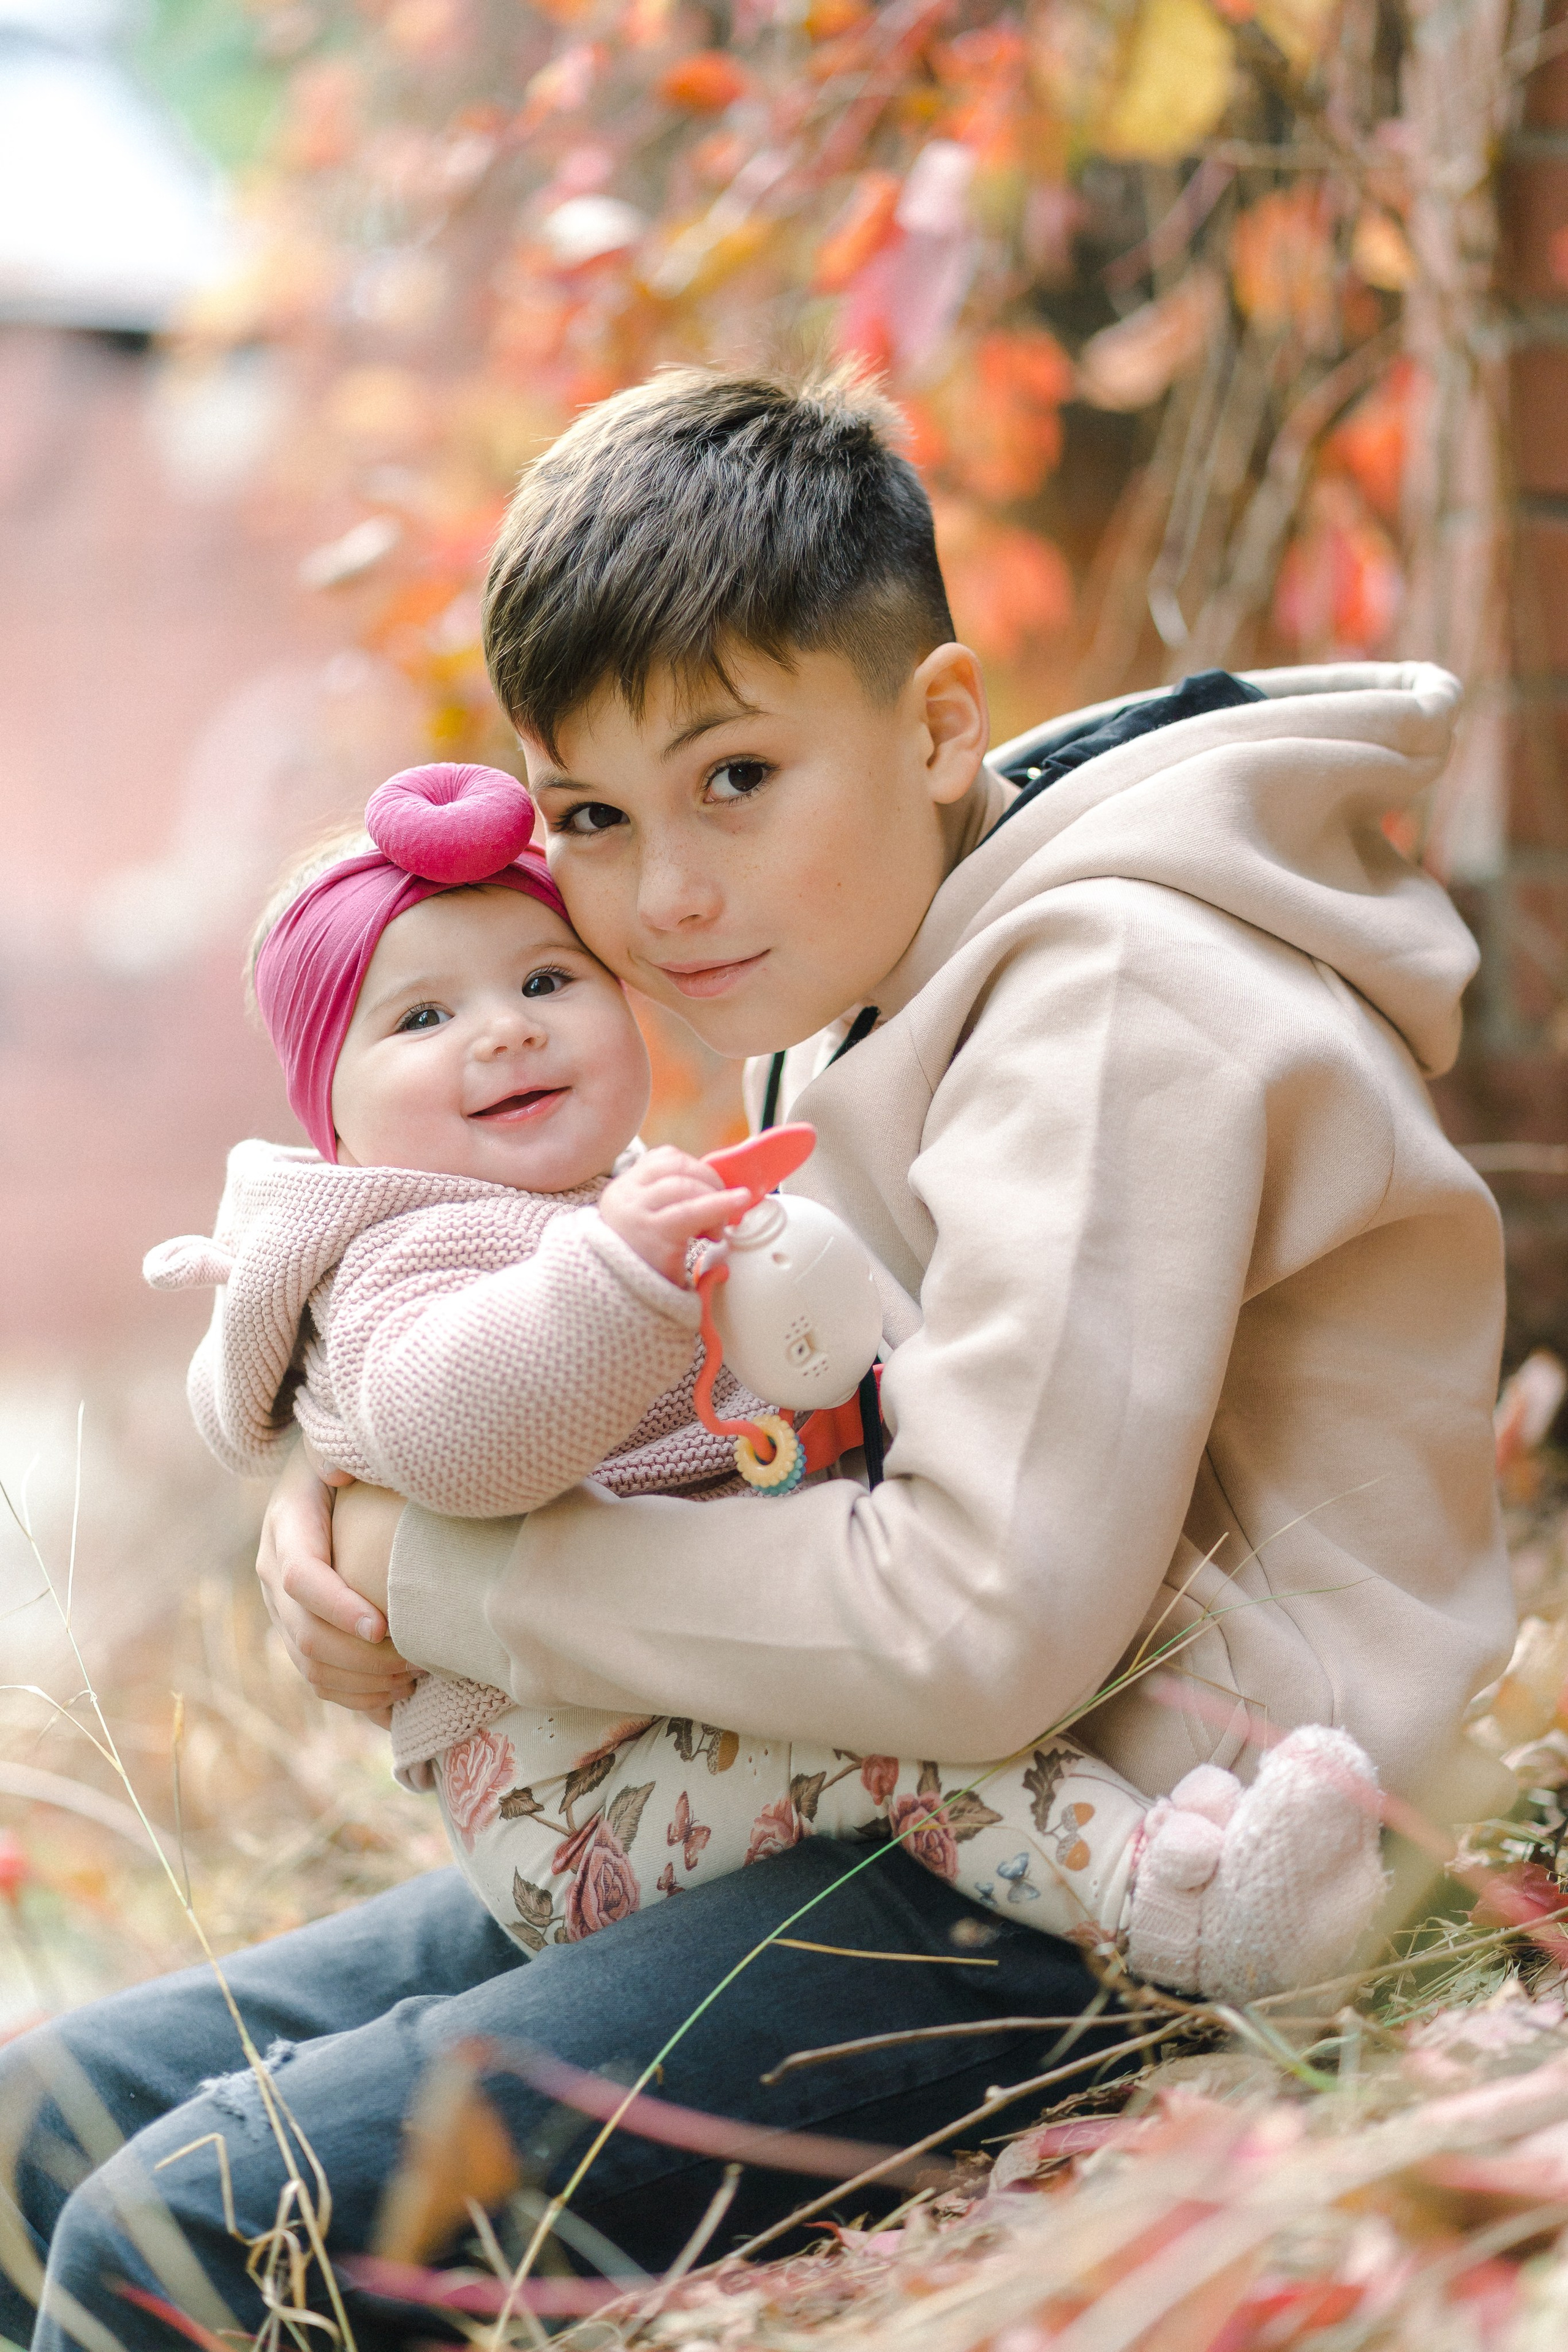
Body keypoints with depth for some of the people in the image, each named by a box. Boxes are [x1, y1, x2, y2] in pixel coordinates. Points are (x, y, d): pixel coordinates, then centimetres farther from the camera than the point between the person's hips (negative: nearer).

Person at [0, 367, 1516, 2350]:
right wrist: (360, 1469, -1)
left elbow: (983, 1621, -26)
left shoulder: (1111, 999, -17)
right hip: (920, 1809, 10)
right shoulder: (861, 989, 12)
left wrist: (450, 1576, -16)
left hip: (1118, 1889, -9)